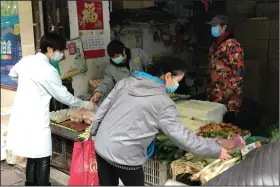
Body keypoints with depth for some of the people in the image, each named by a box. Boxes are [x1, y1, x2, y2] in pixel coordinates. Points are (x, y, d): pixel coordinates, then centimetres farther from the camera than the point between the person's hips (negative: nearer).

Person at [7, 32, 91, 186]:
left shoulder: (26, 60, 5)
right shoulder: (48, 70, -18)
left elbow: (12, 73, 26)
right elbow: (63, 96, -11)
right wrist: (84, 104, 2)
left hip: (20, 117, 9)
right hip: (35, 121, -8)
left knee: (33, 158, 20)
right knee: (42, 161, 2)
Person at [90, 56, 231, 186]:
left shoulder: (126, 82, 3)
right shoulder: (162, 102, -15)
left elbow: (103, 108, 8)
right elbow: (183, 138, -14)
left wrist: (93, 132, 21)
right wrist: (217, 150, -5)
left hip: (101, 146, 6)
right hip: (124, 156, -6)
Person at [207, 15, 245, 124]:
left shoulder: (231, 44, -12)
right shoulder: (215, 44, 15)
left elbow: (239, 70, -18)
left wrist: (230, 90, -20)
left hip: (228, 97, -8)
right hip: (215, 95, 8)